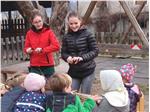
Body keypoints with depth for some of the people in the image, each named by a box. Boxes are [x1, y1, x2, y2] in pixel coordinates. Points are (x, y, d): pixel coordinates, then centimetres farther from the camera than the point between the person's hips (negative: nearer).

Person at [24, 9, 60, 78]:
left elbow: (56, 46, -12)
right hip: (34, 67, 2)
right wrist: (28, 50, -13)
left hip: (47, 66, -2)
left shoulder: (48, 32, -3)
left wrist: (42, 50, -20)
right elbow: (26, 47, 11)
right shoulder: (29, 33, 5)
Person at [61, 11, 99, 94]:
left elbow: (95, 51, -7)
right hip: (73, 71, 3)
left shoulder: (87, 34, -8)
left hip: (87, 71, -3)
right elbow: (63, 53, 7)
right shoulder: (67, 37, 2)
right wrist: (68, 57, -15)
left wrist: (82, 57, -20)